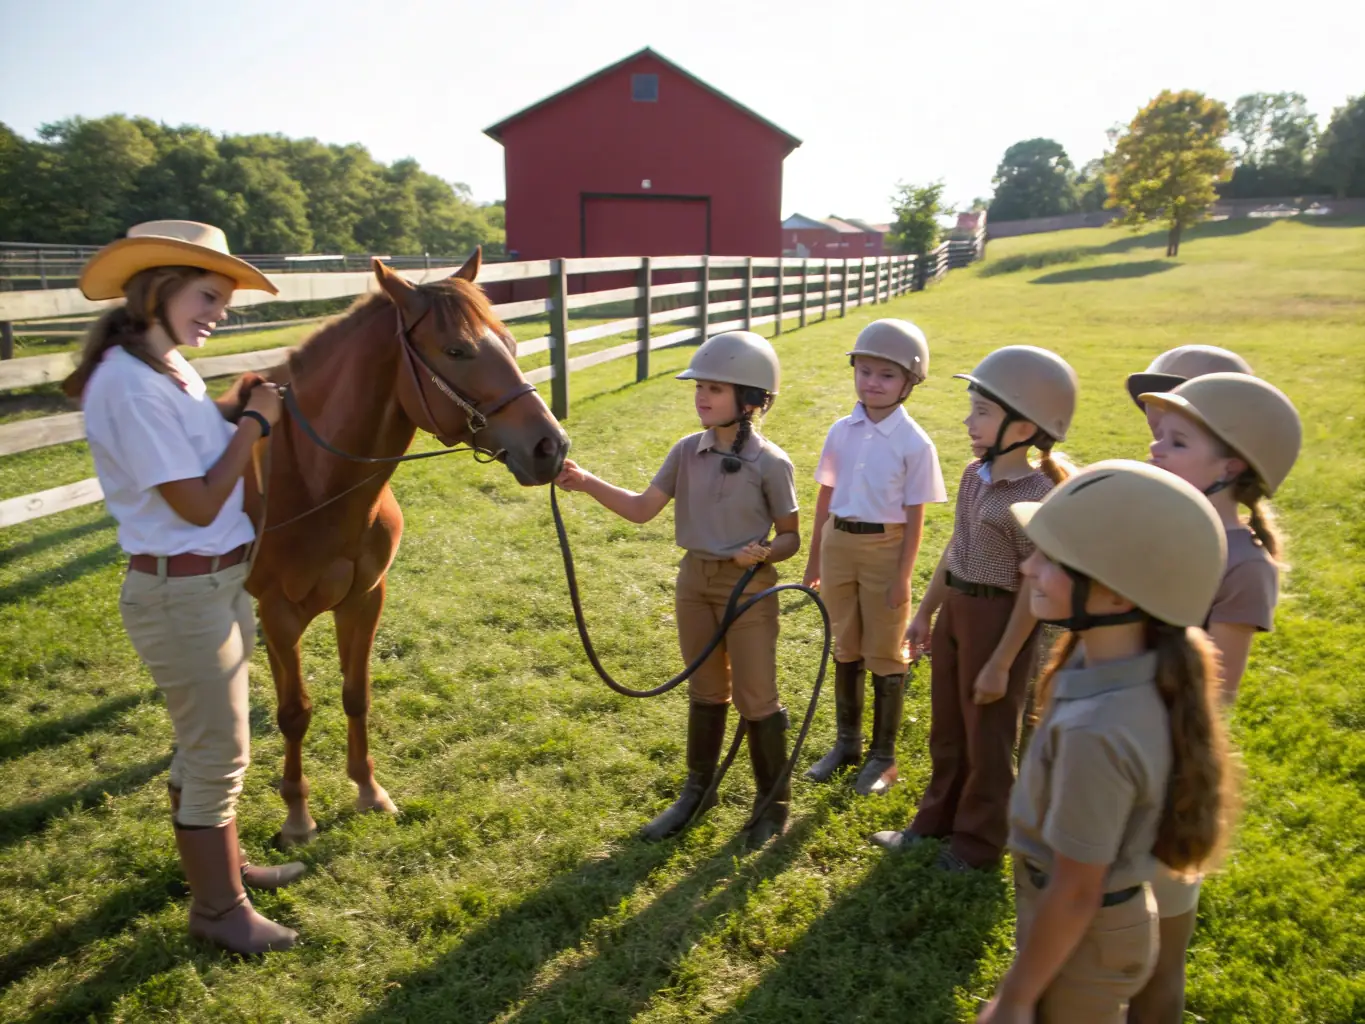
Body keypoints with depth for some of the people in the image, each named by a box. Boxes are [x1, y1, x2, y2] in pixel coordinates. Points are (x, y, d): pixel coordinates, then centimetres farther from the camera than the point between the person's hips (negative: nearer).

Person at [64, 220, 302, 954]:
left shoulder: (171, 371, 7)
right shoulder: (129, 385, -22)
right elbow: (197, 504, -23)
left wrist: (232, 411, 3)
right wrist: (252, 421, -15)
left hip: (221, 581, 9)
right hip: (180, 594, -9)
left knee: (210, 742, 23)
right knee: (219, 753, 4)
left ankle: (220, 862, 42)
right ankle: (218, 910, 23)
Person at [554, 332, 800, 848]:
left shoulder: (770, 463, -13)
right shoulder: (687, 451, -2)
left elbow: (790, 538, -6)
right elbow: (642, 509, -6)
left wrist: (762, 552, -28)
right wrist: (587, 483, -19)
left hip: (747, 585, -4)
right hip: (694, 579, 4)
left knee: (755, 698, 6)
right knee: (704, 692, 18)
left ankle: (774, 803, 25)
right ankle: (698, 790, 36)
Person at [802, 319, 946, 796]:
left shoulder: (914, 443, -11)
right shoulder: (842, 431, 1)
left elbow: (915, 515, -10)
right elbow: (826, 496, 7)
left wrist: (903, 575, -11)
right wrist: (814, 556, 9)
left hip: (884, 547, -4)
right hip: (839, 542, 4)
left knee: (885, 654, 8)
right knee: (846, 648, 17)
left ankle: (883, 756, 24)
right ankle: (847, 741, 34)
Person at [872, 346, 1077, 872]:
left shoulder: (1035, 495, -22)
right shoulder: (974, 473, 2)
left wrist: (1001, 663, -17)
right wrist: (924, 611, 15)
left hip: (998, 616, -7)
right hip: (955, 608, 8)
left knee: (986, 738, 11)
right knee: (947, 728, 22)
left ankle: (978, 842, 32)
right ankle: (937, 819, 41)